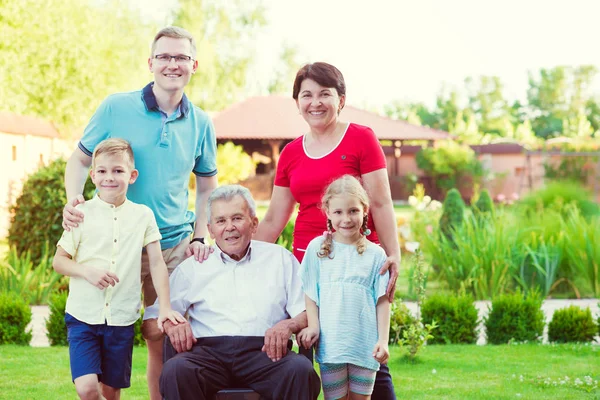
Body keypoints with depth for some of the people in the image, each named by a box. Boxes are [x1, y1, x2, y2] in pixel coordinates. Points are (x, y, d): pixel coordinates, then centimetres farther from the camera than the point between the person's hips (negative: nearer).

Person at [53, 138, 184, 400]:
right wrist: (87, 271, -16)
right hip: (83, 315, -1)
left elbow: (157, 263, 4)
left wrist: (165, 307, -5)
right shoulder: (82, 214, -1)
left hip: (122, 319, 1)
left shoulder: (142, 215, 2)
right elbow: (58, 261, 3)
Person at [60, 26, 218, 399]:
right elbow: (81, 159, 5)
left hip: (174, 249, 2)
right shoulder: (116, 107, -3)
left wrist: (199, 237, 4)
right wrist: (74, 200, -14)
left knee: (165, 342, 5)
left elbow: (207, 184, 15)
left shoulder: (200, 123, 5)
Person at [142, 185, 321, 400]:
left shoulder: (280, 259, 20)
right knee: (175, 371, -34)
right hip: (208, 351, 0)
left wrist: (289, 325, -10)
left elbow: (307, 313, 13)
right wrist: (169, 323, -5)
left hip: (262, 350, 0)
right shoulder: (191, 268, 21)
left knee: (301, 370, -34)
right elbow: (150, 326, 19)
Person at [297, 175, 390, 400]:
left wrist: (383, 340, -4)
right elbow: (310, 293, 7)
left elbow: (382, 301, 3)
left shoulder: (375, 254, 3)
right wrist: (313, 325, -6)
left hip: (365, 343, 0)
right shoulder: (317, 248, 5)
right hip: (330, 342, 0)